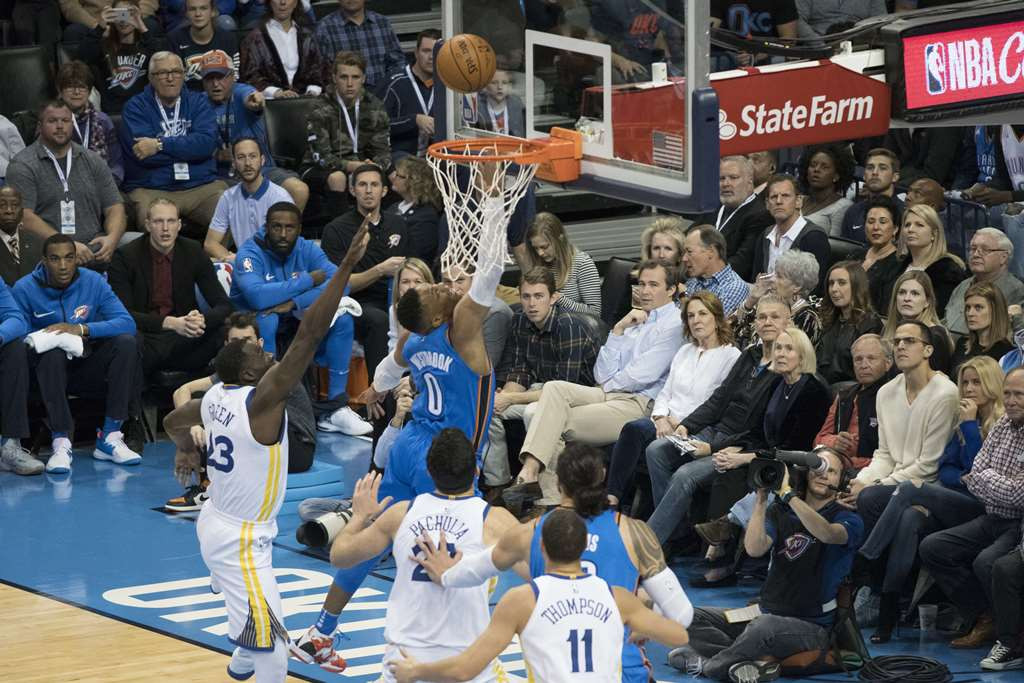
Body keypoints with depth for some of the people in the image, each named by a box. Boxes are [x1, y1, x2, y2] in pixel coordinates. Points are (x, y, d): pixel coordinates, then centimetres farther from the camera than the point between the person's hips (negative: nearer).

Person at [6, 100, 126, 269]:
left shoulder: (93, 161, 18)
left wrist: (112, 238, -8)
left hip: (94, 247, 4)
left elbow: (114, 207, 16)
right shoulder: (23, 166, 3)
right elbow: (24, 217, -9)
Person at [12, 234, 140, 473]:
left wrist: (81, 329, -29)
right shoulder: (25, 289, -8)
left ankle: (110, 437, -23)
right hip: (49, 371, -2)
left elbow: (127, 323, -16)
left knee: (126, 342, -23)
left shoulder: (93, 282, -5)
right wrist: (56, 337, -30)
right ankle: (61, 443, -36)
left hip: (88, 370, 3)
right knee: (54, 351, -35)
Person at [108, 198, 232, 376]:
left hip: (181, 336, 4)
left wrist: (202, 320, -24)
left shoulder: (193, 252, 4)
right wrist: (170, 323, -28)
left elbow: (223, 305, 1)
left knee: (223, 333, -26)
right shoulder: (125, 257, -5)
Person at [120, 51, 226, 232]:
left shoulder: (198, 102, 14)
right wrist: (189, 148, -2)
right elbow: (142, 154, -9)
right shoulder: (135, 107, 6)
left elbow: (207, 142, -5)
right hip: (151, 188, -3)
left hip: (201, 186, 3)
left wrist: (160, 144, -10)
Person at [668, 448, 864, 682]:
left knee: (764, 626, -39)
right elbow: (754, 548, -7)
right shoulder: (779, 513, 11)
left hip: (811, 626, -5)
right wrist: (761, 499, -16)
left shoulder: (848, 520, -2)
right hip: (766, 611, 5)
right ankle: (752, 662, -30)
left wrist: (786, 493, -28)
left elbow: (827, 534, -27)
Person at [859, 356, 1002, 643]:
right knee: (911, 518, -28)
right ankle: (888, 610, -36)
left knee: (910, 489, -24)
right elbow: (945, 469, 17)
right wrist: (965, 479, -4)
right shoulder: (963, 421, 21)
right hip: (958, 504, 6)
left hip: (983, 508, -6)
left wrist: (971, 425, -8)